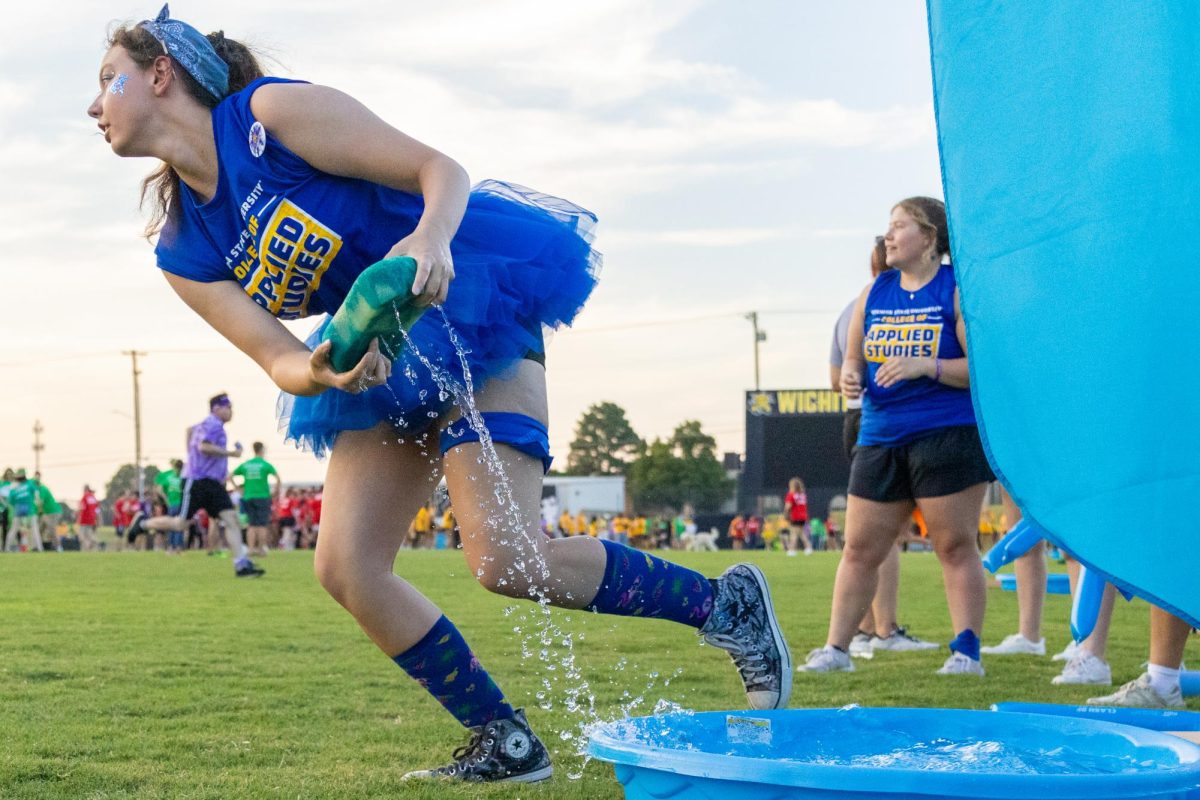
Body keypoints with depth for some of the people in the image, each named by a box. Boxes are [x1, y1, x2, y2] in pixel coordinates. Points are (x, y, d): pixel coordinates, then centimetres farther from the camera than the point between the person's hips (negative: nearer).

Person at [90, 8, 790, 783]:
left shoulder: (272, 112, -15)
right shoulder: (184, 253, 3)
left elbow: (440, 169, -17)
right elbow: (276, 356, -3)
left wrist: (430, 237, -39)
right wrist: (320, 375, -27)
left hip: (475, 305, -8)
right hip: (386, 366, 8)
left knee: (506, 559, -21)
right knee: (347, 567, -4)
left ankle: (725, 604, -2)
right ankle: (507, 745, 10)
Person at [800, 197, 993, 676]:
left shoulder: (959, 290, -4)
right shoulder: (874, 293, 13)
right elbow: (853, 358, 21)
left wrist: (924, 366, -21)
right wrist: (850, 375, -3)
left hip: (946, 436, -6)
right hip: (880, 439, 6)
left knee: (955, 547, -3)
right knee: (860, 550, 7)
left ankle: (967, 651, 2)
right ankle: (835, 649, 13)